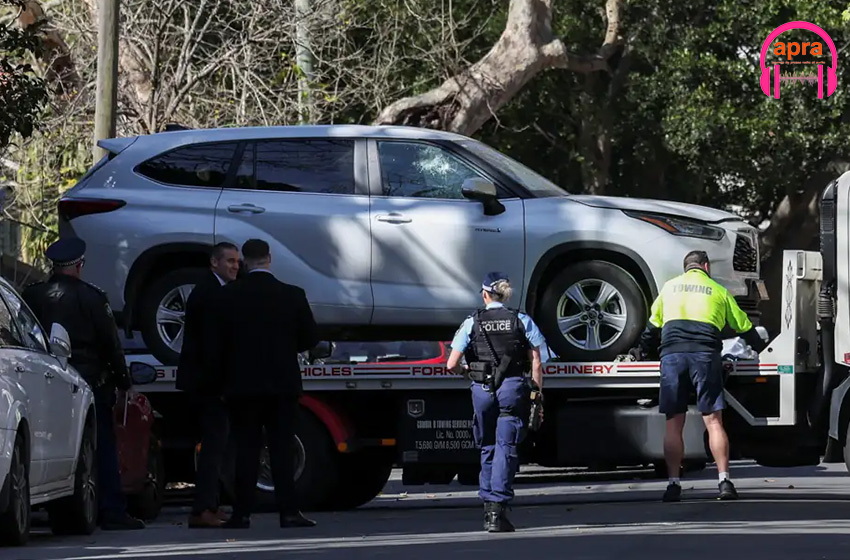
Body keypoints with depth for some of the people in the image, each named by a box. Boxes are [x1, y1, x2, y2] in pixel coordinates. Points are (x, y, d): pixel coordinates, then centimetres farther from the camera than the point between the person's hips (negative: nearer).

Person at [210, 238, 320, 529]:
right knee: (282, 448, 2)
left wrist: (223, 379, 10)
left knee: (246, 449, 3)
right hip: (283, 383, 0)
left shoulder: (230, 295, -5)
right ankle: (288, 511, -4)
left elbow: (219, 342, -3)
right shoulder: (293, 295, -3)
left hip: (243, 384, 0)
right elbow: (311, 337, 3)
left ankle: (242, 513, 0)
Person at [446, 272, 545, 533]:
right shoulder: (522, 321, 4)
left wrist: (465, 371, 20)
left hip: (482, 389, 1)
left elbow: (452, 364, -1)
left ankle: (488, 504, 19)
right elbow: (536, 364, 0)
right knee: (506, 447, -3)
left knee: (487, 447, 17)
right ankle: (497, 507, -14)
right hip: (513, 387, -1)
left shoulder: (472, 323, 3)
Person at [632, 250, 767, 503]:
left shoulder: (669, 287, 21)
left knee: (673, 423, 3)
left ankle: (673, 484, -2)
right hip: (705, 355, -1)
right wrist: (761, 349, 39)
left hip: (671, 355, 1)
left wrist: (643, 351, 46)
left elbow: (653, 326, 30)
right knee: (713, 420, -2)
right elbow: (744, 327, 23)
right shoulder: (718, 291, 16)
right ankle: (724, 480, -9)